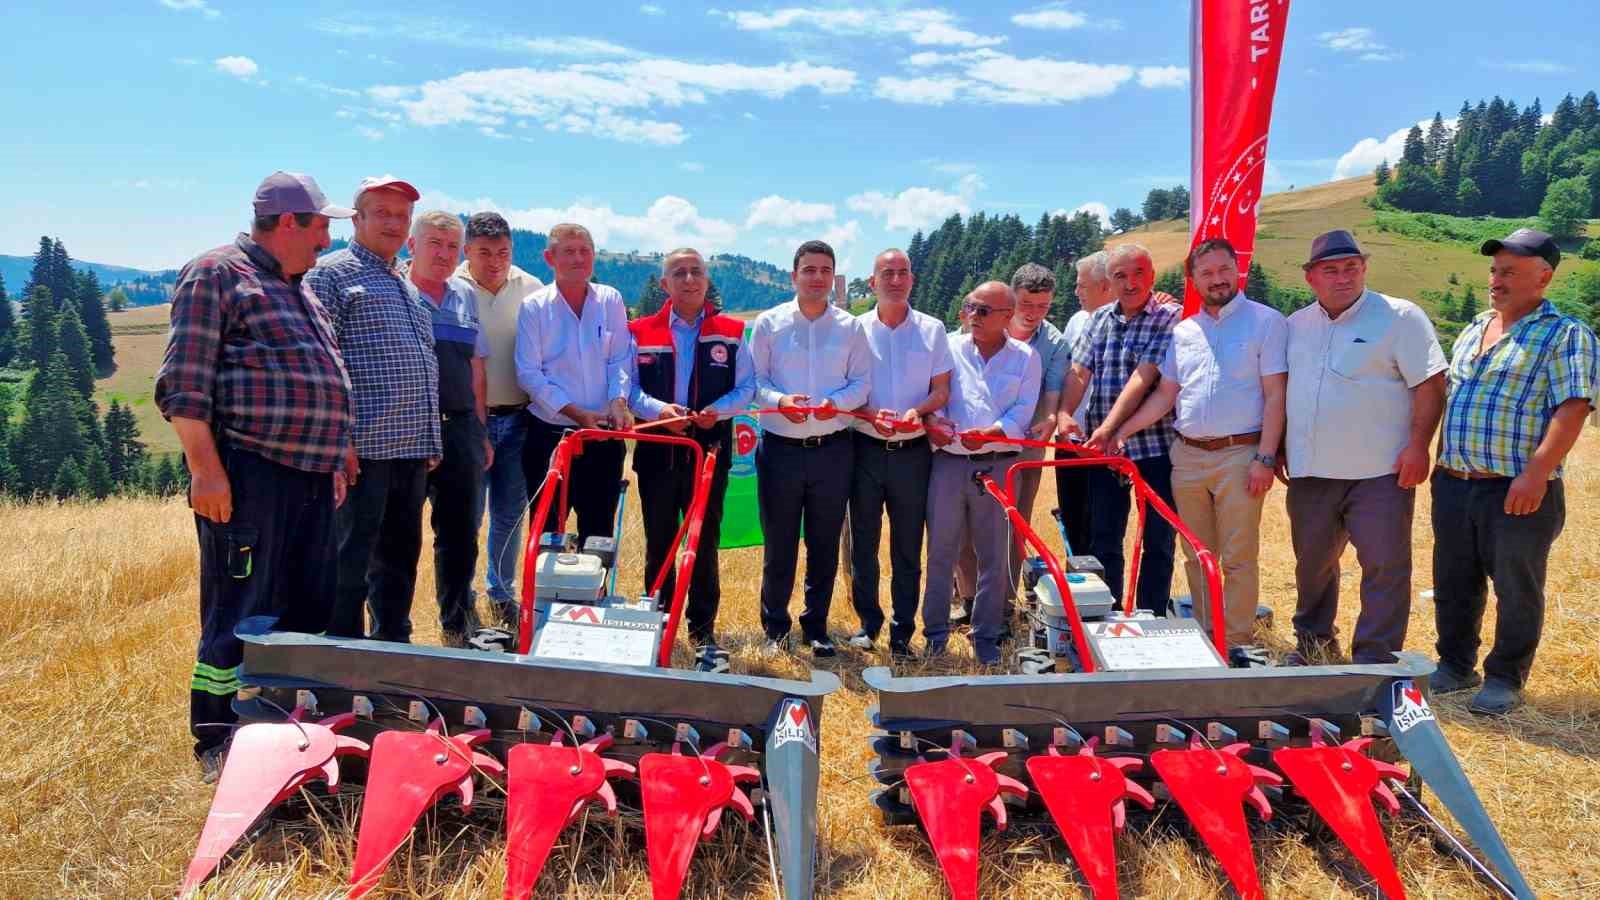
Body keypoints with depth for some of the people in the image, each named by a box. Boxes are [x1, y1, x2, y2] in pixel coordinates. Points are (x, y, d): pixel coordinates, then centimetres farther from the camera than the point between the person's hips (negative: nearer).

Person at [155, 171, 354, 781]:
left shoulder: (299, 291, 23)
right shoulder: (216, 274, -4)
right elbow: (184, 385, -12)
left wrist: (333, 463, 23)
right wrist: (206, 470, -18)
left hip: (311, 476, 9)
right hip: (247, 475, -9)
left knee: (309, 609, 12)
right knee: (240, 613, -3)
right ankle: (217, 746, 9)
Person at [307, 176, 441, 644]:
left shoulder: (407, 285, 21)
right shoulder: (332, 273, -2)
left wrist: (431, 439, 18)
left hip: (413, 450, 8)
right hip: (364, 447, -8)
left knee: (401, 555, 14)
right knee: (352, 553, -2)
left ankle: (394, 644, 25)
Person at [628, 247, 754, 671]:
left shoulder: (731, 332, 6)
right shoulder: (641, 332, 6)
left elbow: (746, 387, 5)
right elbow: (629, 389, 3)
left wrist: (720, 409, -15)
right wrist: (658, 408, -16)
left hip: (709, 452, -1)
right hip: (657, 453, 1)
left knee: (705, 545, 2)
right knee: (658, 545, 10)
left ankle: (703, 633, 12)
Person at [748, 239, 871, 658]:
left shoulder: (850, 327, 5)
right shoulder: (769, 323, 3)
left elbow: (862, 382, 2)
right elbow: (754, 380, 1)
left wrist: (835, 402, -17)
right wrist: (780, 400, -18)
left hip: (833, 448, 1)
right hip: (780, 447, -1)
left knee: (825, 544, 9)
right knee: (779, 543, 7)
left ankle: (816, 626, 23)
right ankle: (775, 627, 21)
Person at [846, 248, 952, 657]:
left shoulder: (932, 330, 4)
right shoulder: (855, 329, 2)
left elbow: (941, 391, 3)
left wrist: (916, 411, -17)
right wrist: (870, 414, -17)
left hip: (913, 451, 0)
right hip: (866, 449, 0)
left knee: (908, 547, 6)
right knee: (864, 542, 7)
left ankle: (902, 631, 16)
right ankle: (868, 623, 21)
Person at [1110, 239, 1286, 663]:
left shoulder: (1266, 322, -3)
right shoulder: (1183, 331, 12)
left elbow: (1275, 396, -7)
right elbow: (1164, 394, 13)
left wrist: (1265, 458, -13)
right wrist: (1121, 432, 2)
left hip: (1239, 454, -5)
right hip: (1187, 455, 5)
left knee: (1239, 557, -2)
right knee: (1196, 555, 11)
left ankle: (1239, 641, 7)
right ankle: (1204, 635, 22)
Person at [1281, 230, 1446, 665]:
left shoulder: (1400, 317, -4)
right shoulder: (1296, 325, 11)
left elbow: (1430, 384, -8)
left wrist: (1418, 446, -15)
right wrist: (1276, 449, 13)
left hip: (1379, 471, -5)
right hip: (1309, 471, 5)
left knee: (1386, 566, -4)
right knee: (1312, 564, 16)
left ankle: (1375, 659, 5)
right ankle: (1312, 642, 34)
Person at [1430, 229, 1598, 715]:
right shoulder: (1473, 330, 15)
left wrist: (1537, 471, -25)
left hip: (1519, 491, -6)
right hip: (1453, 486, 7)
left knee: (1517, 589, 5)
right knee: (1453, 584, 14)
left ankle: (1505, 679, 19)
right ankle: (1455, 665, 29)